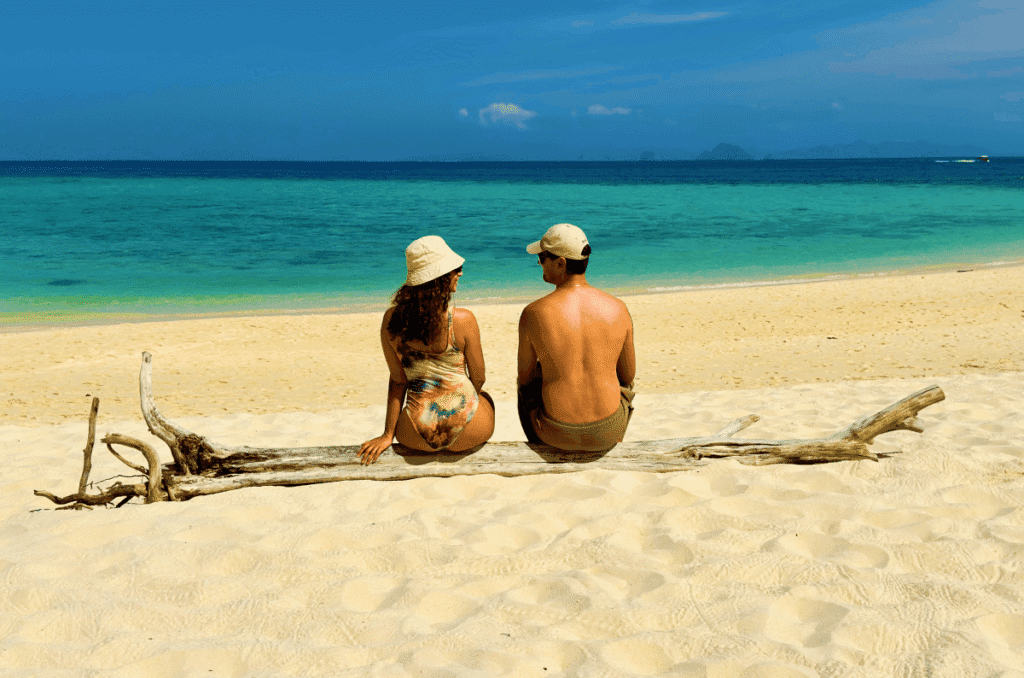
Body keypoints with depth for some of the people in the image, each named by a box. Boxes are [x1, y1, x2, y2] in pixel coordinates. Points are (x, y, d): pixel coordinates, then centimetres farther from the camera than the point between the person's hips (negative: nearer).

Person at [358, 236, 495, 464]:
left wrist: (388, 434, 6)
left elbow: (397, 381, -3)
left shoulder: (391, 319, -8)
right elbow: (478, 379, -4)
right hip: (468, 435, -2)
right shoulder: (463, 319, -17)